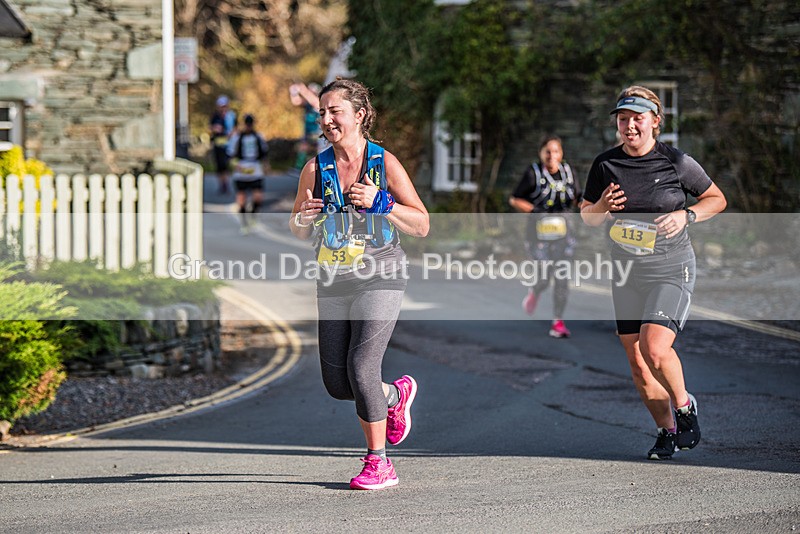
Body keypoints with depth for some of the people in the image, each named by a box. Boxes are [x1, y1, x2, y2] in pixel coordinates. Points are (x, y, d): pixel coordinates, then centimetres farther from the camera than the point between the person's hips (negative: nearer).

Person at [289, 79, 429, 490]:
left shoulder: (385, 163, -4)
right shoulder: (315, 168, 4)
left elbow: (422, 226, -2)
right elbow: (299, 233, 14)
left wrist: (380, 203, -15)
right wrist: (303, 219, -10)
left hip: (380, 277, -4)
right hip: (334, 282, 4)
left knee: (361, 366, -17)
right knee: (336, 383, 4)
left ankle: (378, 463, -2)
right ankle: (396, 395, 36)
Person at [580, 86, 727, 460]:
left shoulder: (676, 162, -7)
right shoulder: (605, 165, 1)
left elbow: (717, 199, 6)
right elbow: (586, 216, 11)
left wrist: (685, 216, -12)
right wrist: (603, 207, -11)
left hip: (671, 271, -4)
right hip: (626, 274, 4)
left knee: (655, 349, -22)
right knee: (637, 363, 5)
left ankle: (684, 405, 7)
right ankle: (667, 430, 25)